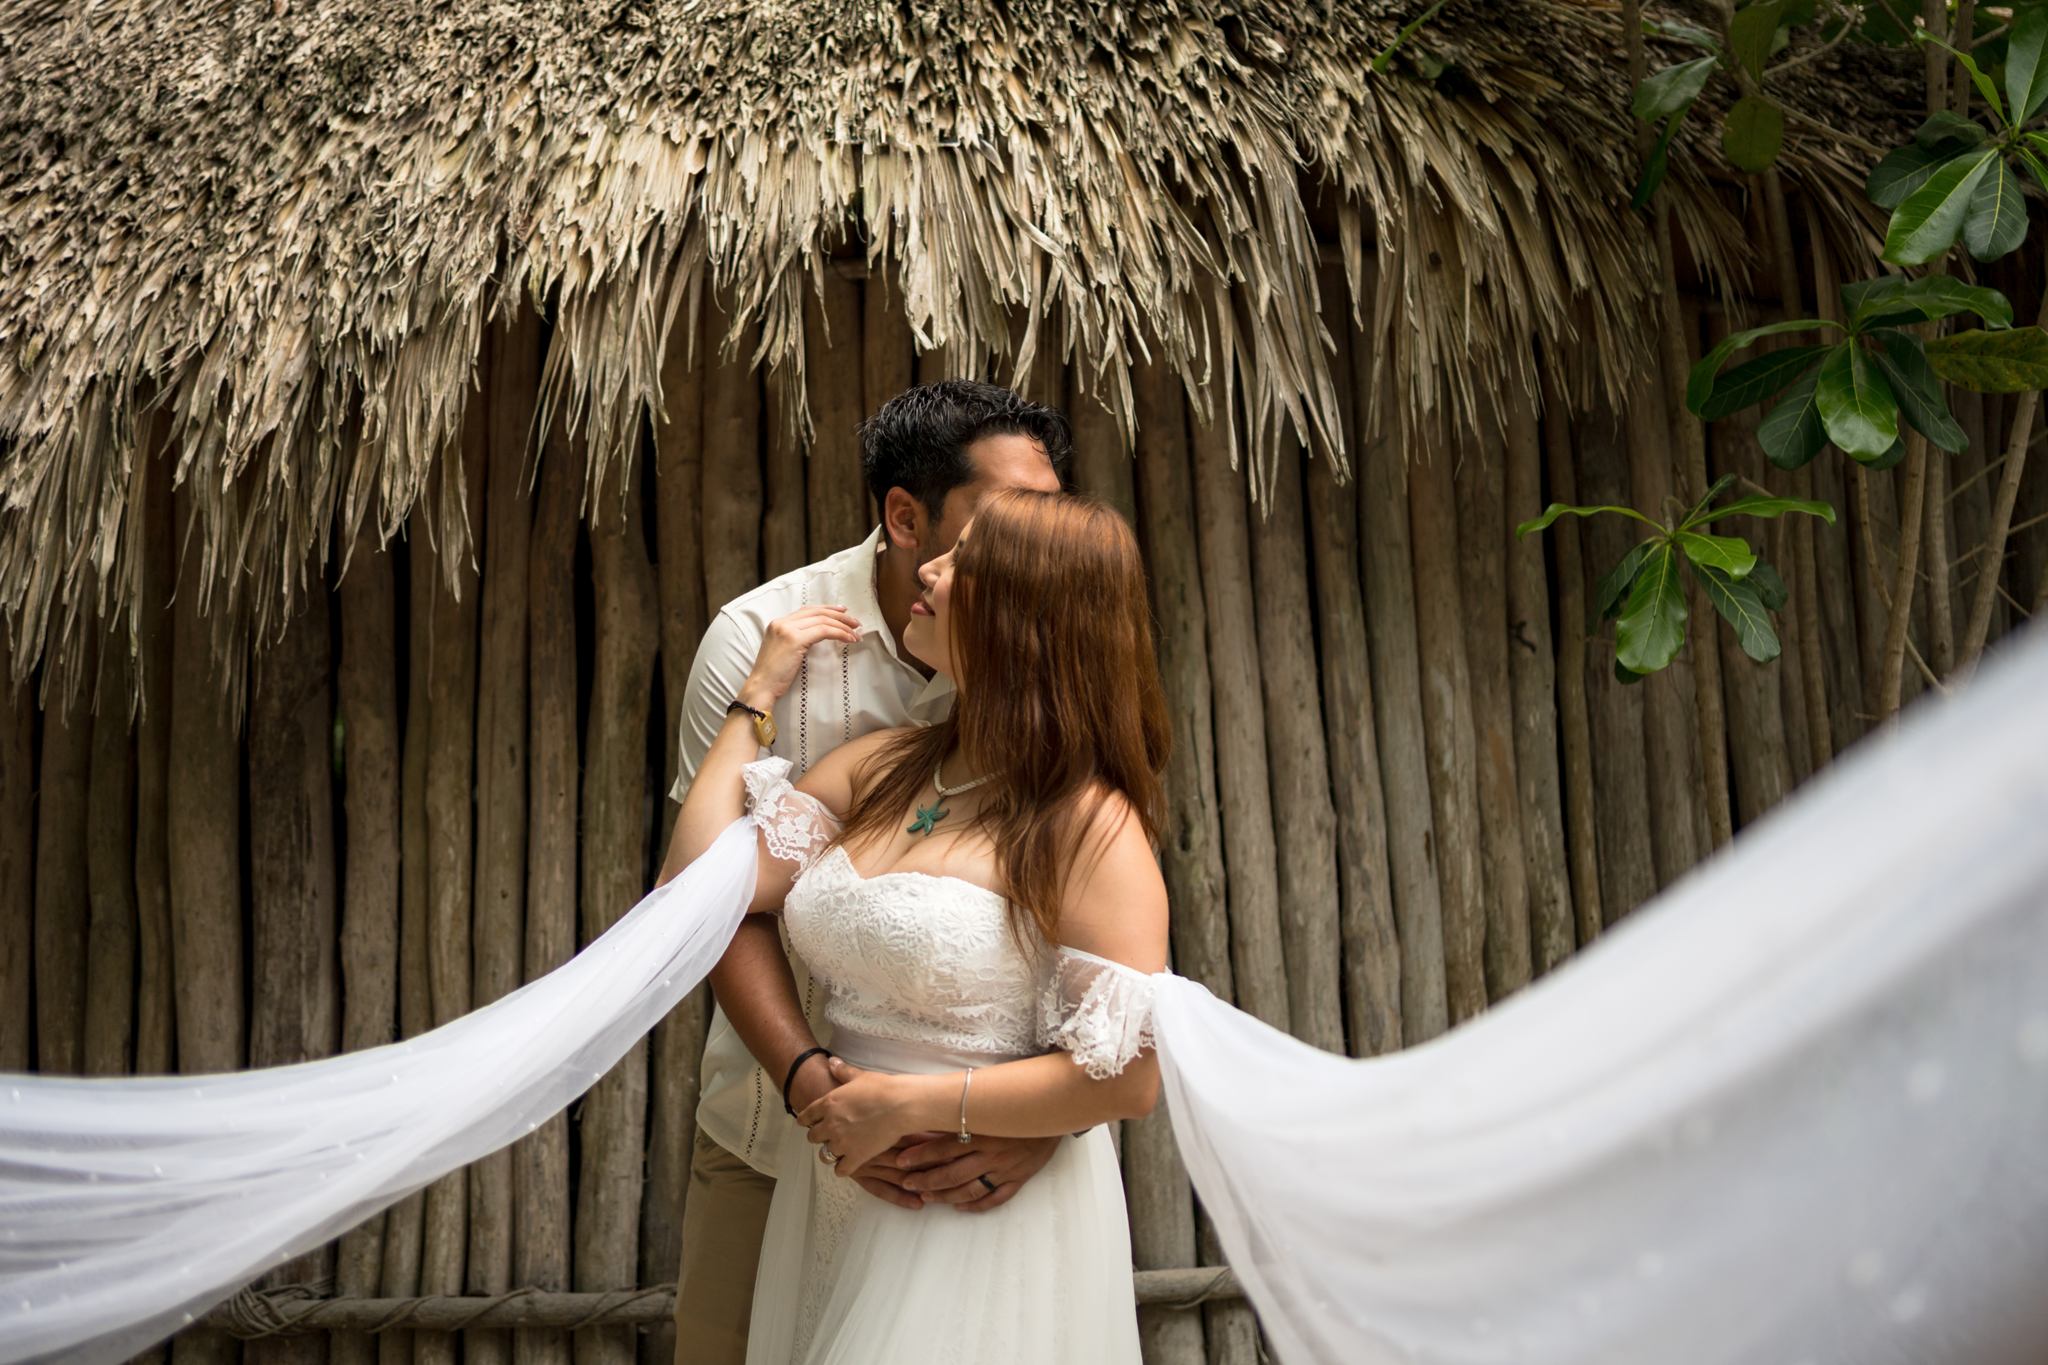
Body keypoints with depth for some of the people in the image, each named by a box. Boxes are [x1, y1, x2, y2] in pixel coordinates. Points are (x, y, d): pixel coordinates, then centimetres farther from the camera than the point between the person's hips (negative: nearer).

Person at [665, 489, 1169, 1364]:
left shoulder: (1088, 823, -16)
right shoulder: (881, 768, 4)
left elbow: (1127, 1078, -20)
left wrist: (910, 1106, -17)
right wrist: (757, 694, 2)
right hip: (836, 1195, 6)